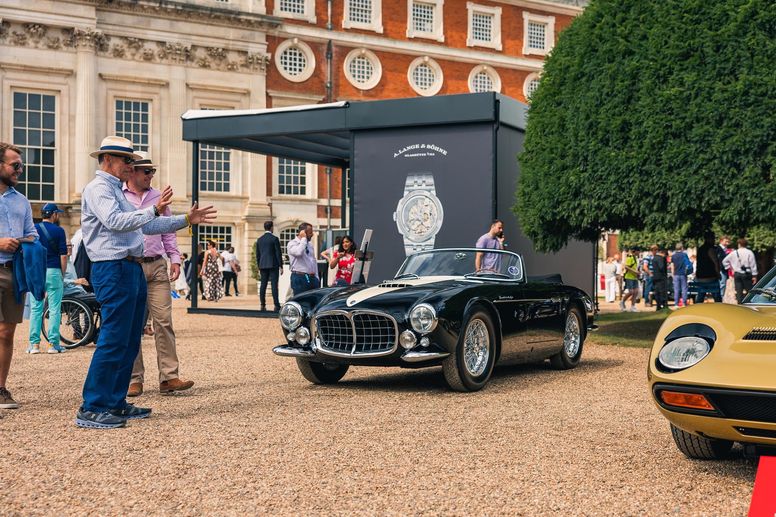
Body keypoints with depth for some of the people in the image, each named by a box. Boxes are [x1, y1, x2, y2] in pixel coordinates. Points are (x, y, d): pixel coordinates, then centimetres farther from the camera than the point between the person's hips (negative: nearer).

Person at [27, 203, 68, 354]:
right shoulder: (58, 231, -2)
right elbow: (63, 256, -5)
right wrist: (63, 275, 5)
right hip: (53, 271, -3)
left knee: (35, 309, 6)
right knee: (54, 309, 1)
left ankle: (34, 344, 5)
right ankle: (53, 343, 0)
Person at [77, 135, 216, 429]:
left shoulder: (117, 192, 24)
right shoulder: (98, 188, -6)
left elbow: (147, 226, 28)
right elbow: (115, 221, -24)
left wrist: (186, 220, 24)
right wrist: (154, 210, -30)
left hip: (132, 270, 10)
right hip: (114, 270, -10)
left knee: (130, 342, 10)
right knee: (113, 340, -13)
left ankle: (116, 403, 16)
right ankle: (92, 409, -11)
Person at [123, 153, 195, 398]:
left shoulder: (158, 197, 15)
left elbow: (168, 231, 18)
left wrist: (175, 259, 10)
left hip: (157, 267, 3)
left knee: (164, 321, -4)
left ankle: (169, 377, -5)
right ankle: (134, 379, 8)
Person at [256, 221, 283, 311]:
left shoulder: (259, 240, 10)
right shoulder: (274, 239, -6)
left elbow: (257, 255, 13)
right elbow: (278, 253, -7)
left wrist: (259, 267, 19)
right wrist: (281, 266, -3)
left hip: (263, 265, 5)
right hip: (273, 265, -5)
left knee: (263, 285, 6)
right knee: (274, 285, -7)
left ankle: (262, 305, 6)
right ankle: (276, 305, -12)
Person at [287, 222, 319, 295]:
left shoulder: (309, 244, 17)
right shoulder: (292, 243, -5)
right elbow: (298, 252, -27)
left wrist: (316, 278, 15)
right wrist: (304, 239, -14)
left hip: (312, 278, 7)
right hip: (300, 278, -7)